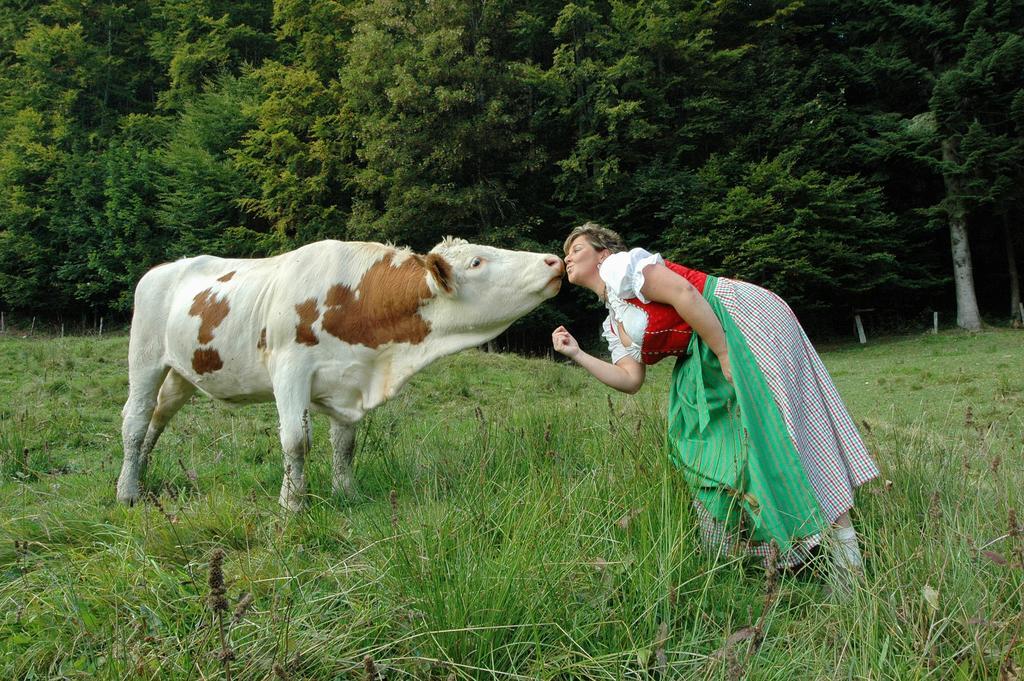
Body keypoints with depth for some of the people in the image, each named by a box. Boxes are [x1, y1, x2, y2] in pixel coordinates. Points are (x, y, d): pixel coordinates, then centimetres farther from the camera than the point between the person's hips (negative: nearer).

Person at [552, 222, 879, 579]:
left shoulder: (620, 264, -7)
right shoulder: (614, 324, 19)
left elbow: (684, 294, -20)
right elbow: (630, 379, 9)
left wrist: (725, 355, -21)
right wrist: (577, 354, 7)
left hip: (744, 319, -10)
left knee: (772, 430, -13)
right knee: (704, 445, 7)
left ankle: (841, 538, -8)